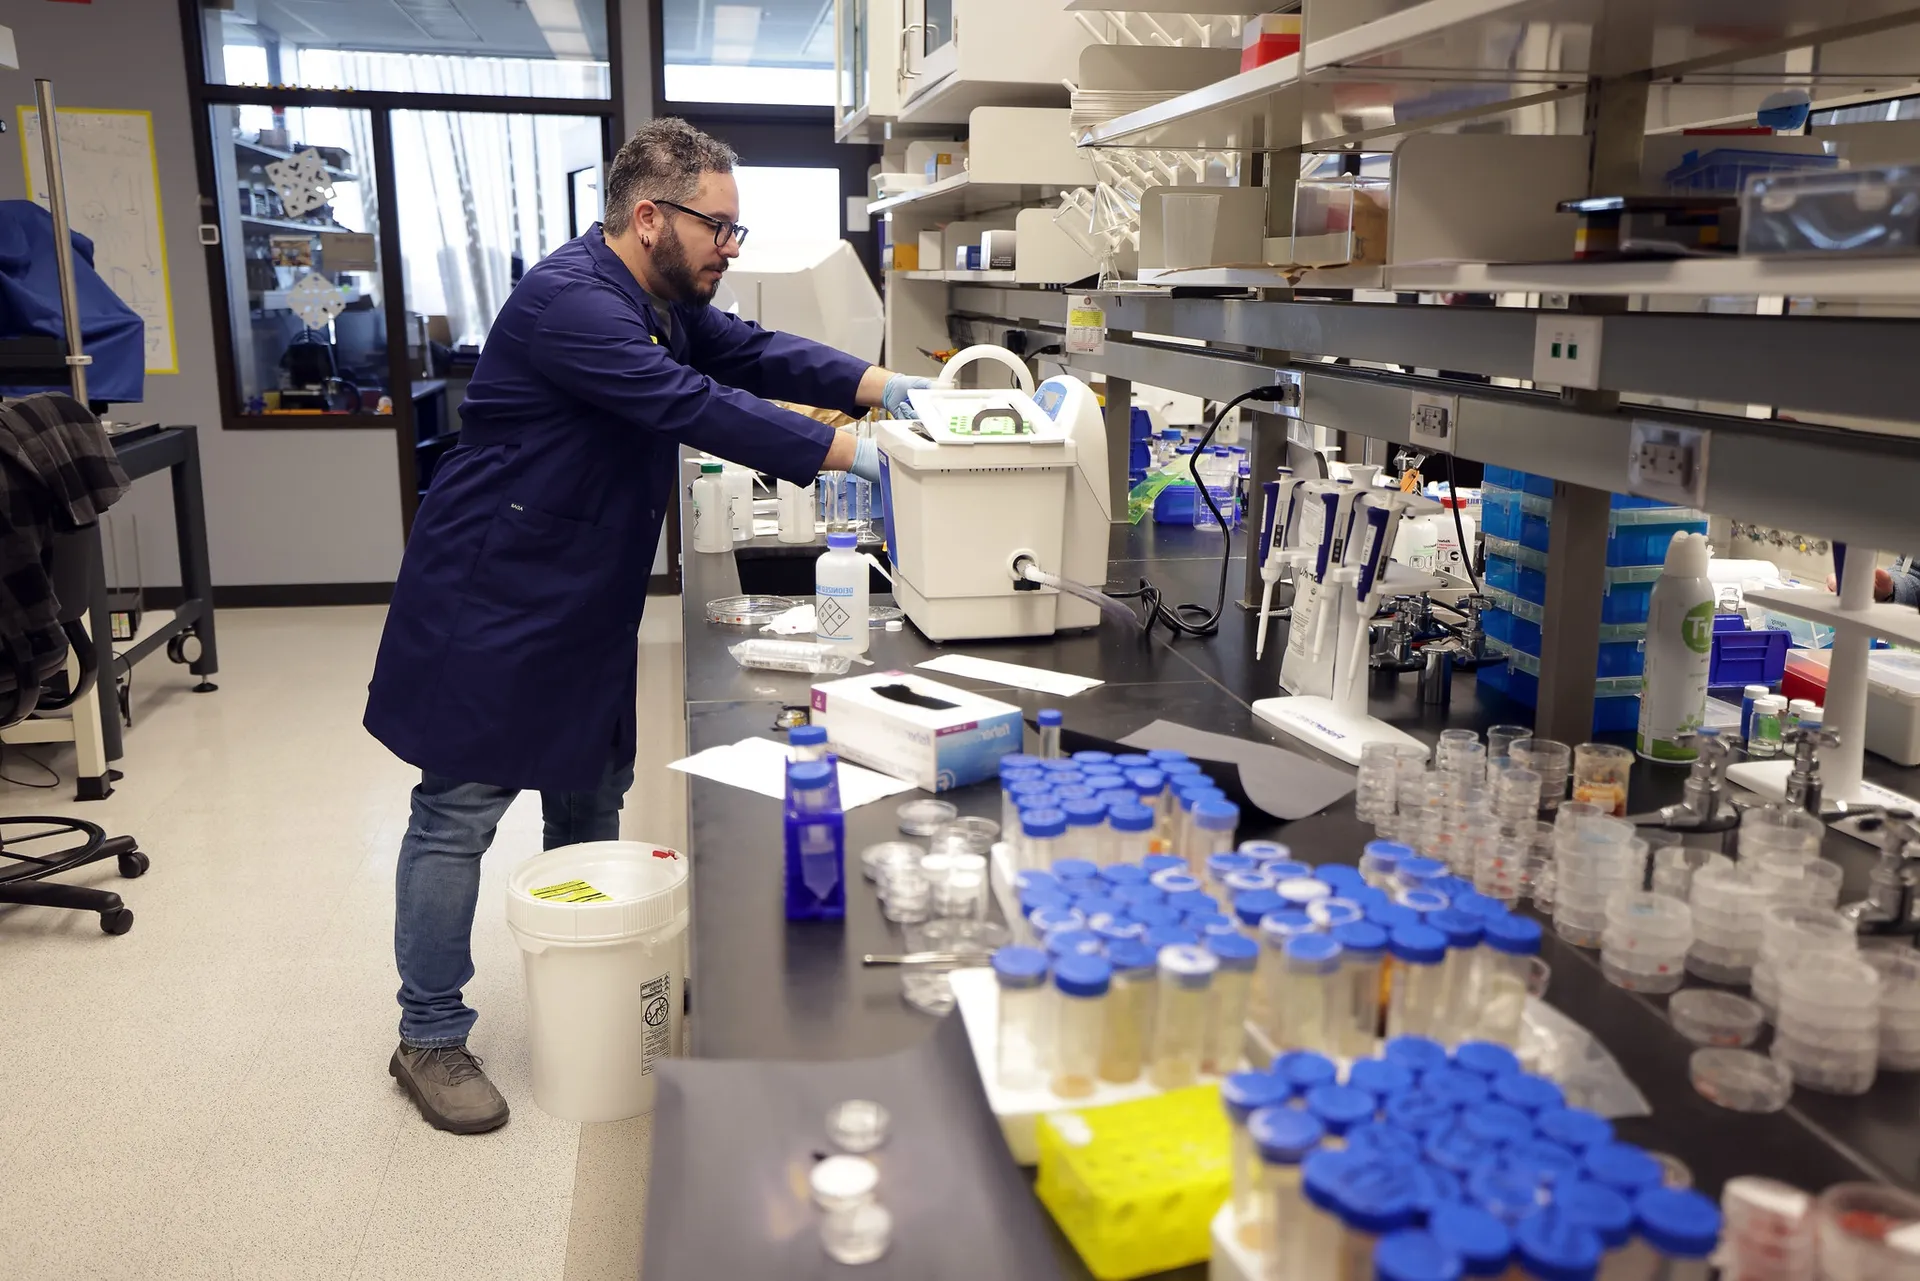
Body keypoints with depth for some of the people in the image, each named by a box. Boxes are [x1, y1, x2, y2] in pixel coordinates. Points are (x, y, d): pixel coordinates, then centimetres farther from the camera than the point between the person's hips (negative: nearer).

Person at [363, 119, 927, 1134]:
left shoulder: (663, 305, 9)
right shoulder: (572, 301, -24)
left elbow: (756, 354, 4)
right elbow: (693, 408, -31)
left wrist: (886, 390, -11)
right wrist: (854, 458, -31)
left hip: (587, 604, 10)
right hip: (489, 603, -10)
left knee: (591, 796, 17)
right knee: (460, 812, 0)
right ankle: (429, 1039, 15)